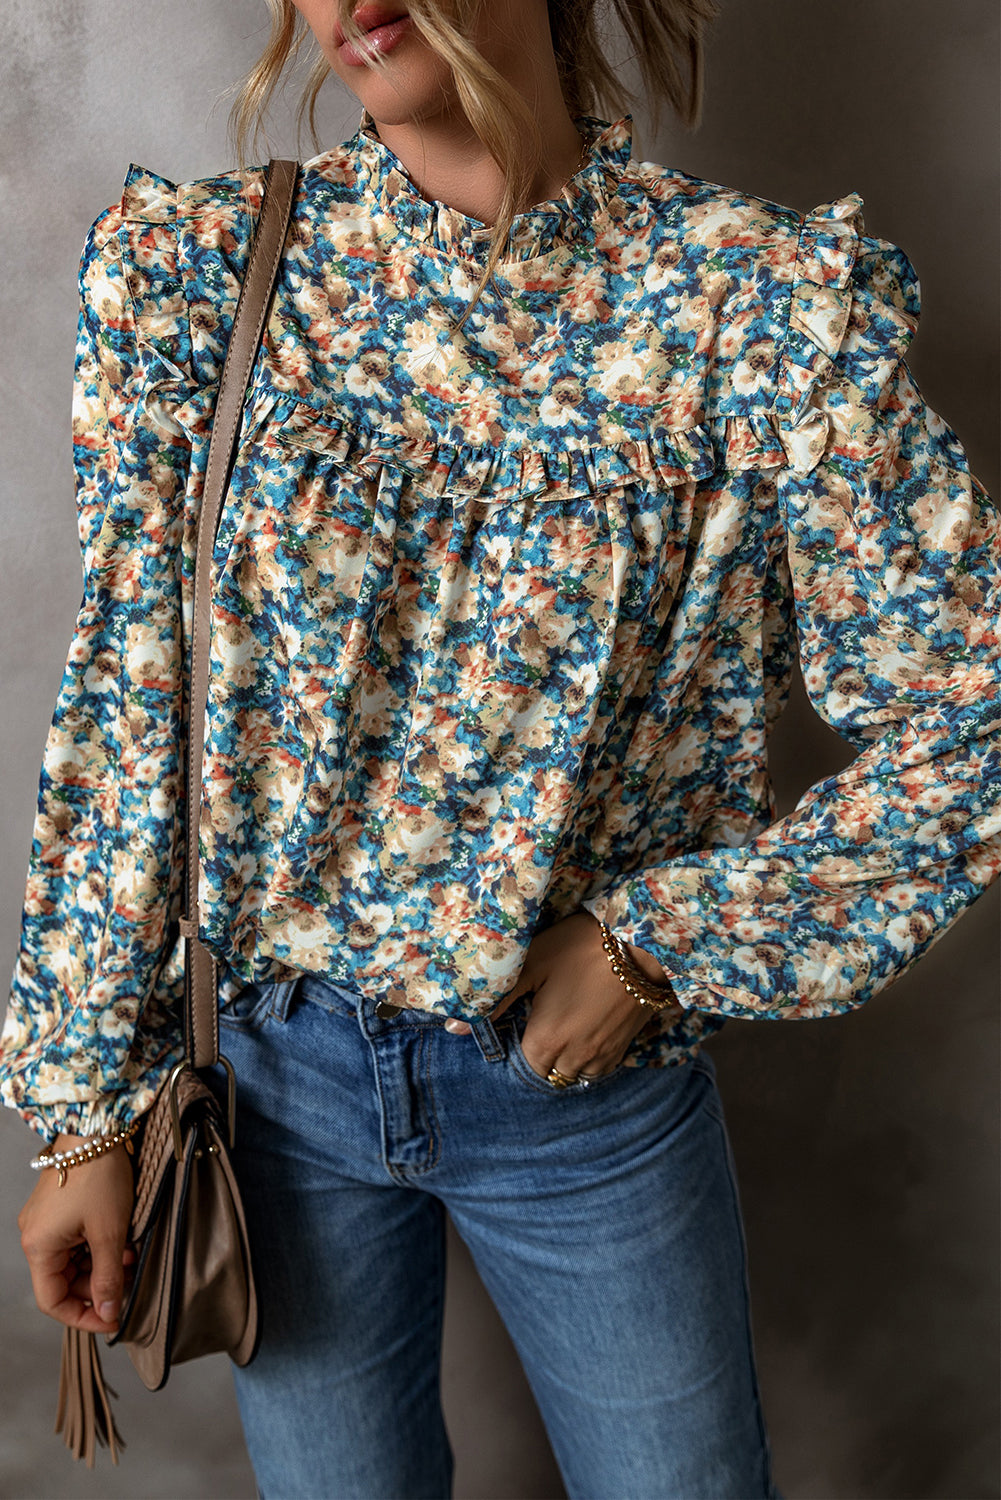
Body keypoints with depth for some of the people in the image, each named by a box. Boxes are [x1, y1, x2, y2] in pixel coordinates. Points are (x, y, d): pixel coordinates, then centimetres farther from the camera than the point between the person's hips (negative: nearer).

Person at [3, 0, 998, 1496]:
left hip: (600, 1082, 0)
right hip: (280, 1057, 2)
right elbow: (126, 718, -6)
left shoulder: (772, 296, -14)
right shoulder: (196, 271, -8)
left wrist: (660, 939, -14)